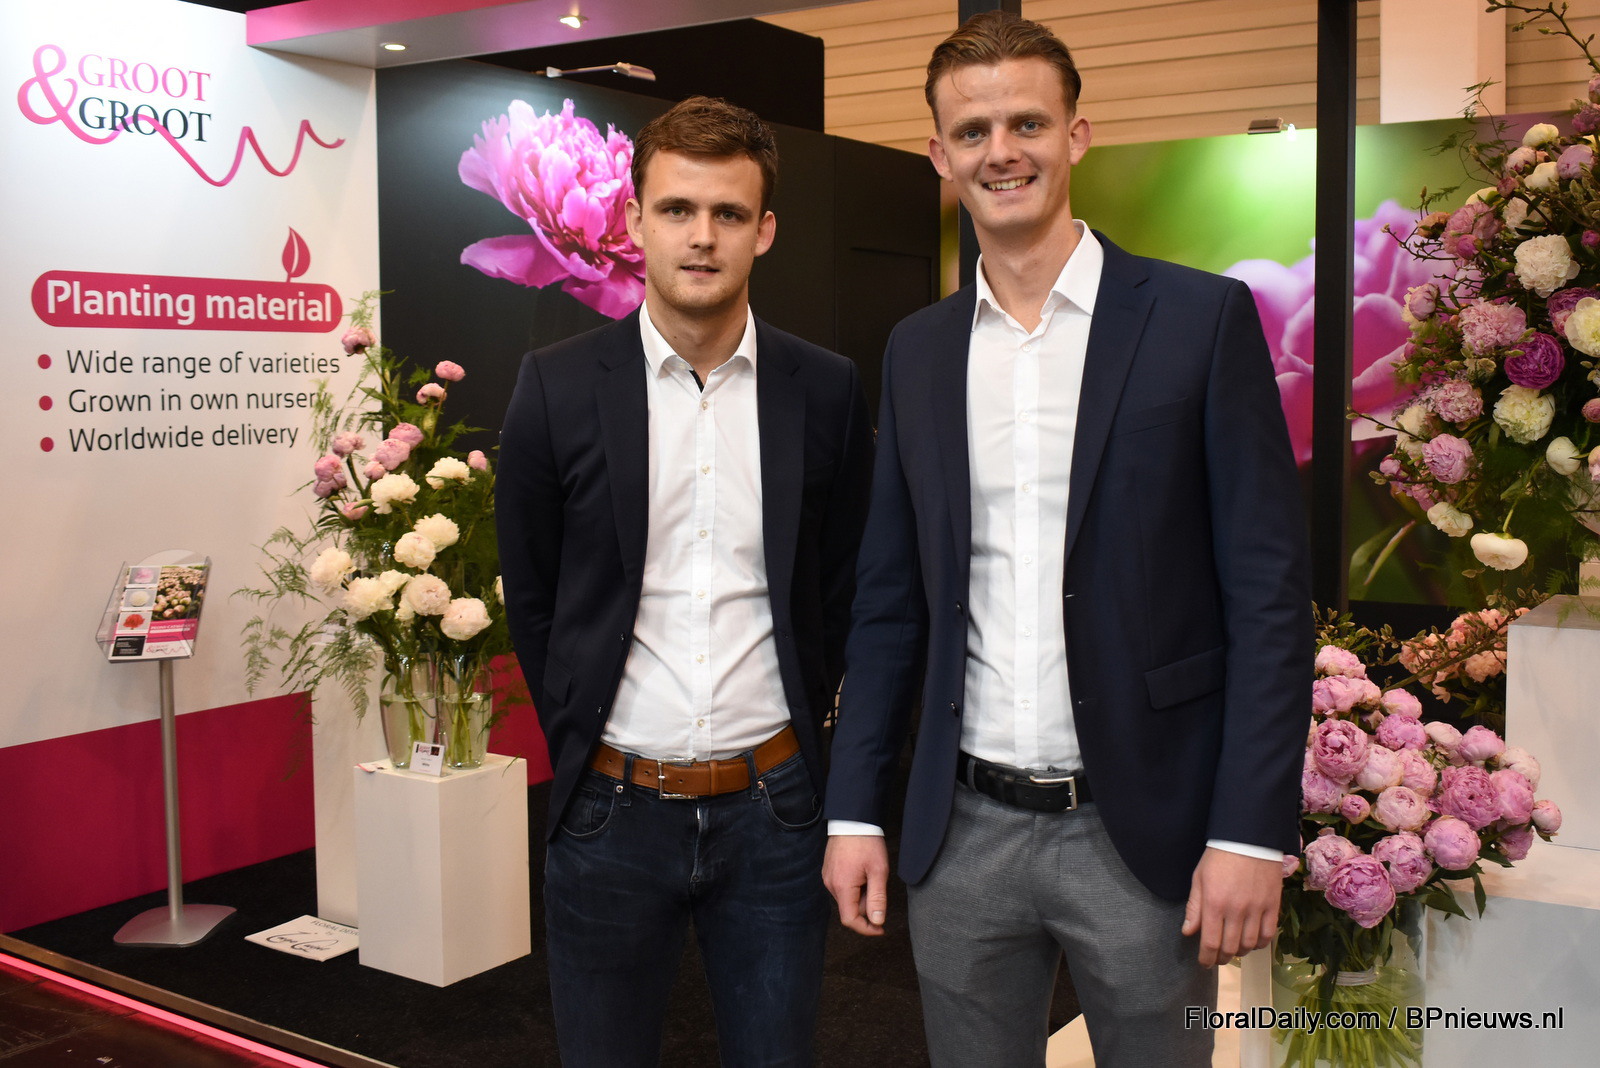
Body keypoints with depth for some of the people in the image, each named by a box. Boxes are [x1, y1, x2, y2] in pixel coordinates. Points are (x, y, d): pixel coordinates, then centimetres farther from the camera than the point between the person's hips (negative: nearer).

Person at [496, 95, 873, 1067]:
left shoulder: (828, 391, -1)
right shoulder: (558, 387, -4)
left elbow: (844, 589, 8)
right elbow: (532, 597, 5)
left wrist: (796, 726, 8)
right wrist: (584, 741, 8)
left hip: (773, 806, 1)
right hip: (613, 806, 0)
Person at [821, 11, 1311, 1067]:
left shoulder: (1203, 318, -5)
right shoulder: (918, 350, 7)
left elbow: (1270, 591, -7)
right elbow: (890, 598, 10)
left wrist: (1251, 831, -12)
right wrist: (855, 809, 6)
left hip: (1142, 831, -3)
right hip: (963, 831, 4)